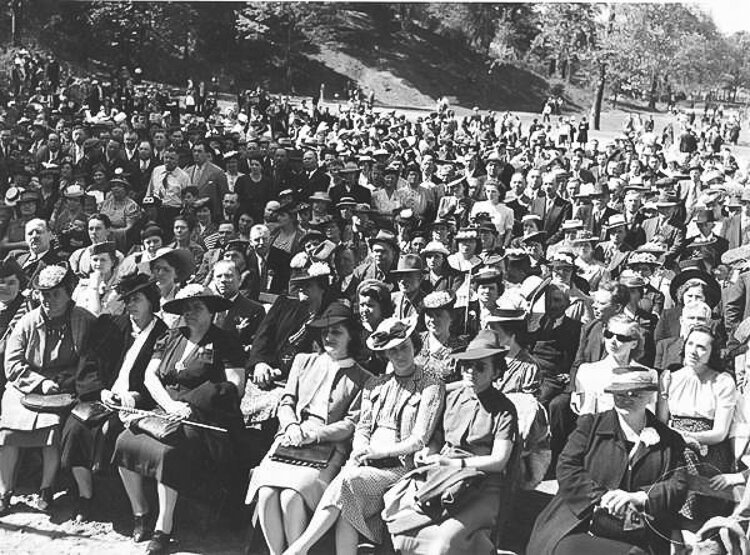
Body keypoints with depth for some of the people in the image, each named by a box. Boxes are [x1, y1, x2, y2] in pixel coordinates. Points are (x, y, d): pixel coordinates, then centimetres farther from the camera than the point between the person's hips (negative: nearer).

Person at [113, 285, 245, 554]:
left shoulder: (225, 343, 2)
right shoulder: (170, 339, 18)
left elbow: (235, 387, -8)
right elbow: (150, 375, 9)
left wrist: (187, 407, -15)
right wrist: (170, 404, -10)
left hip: (203, 419, -6)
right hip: (164, 411, 6)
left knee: (167, 451, -32)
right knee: (124, 441, -17)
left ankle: (163, 529, -22)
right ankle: (139, 514, 1)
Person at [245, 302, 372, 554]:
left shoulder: (362, 379, 10)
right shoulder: (303, 361, 22)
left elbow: (352, 423, 2)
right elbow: (286, 402, 17)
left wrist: (312, 434, -11)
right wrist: (292, 427, -5)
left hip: (328, 447, -3)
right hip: (289, 441, 3)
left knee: (291, 496, -30)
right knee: (266, 493, -25)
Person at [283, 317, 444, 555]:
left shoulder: (431, 385, 1)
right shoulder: (374, 385, 19)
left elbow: (419, 441, -6)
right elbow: (362, 428, 15)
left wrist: (375, 451, -11)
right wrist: (358, 453, -7)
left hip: (401, 466, -4)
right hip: (368, 464, 4)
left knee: (347, 481, -29)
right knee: (347, 506, -27)